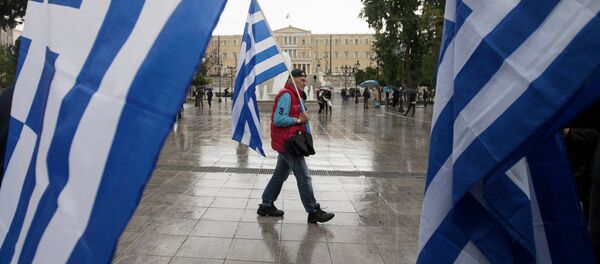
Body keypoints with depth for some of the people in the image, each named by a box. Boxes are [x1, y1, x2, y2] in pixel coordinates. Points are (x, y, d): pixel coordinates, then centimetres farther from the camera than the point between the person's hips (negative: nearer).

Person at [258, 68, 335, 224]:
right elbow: (278, 119, -23)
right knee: (304, 177, -6)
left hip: (286, 142, 11)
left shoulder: (294, 95, 19)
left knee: (280, 175, 17)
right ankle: (313, 212, 1)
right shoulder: (286, 95, -15)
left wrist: (303, 118, 2)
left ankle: (266, 206, 26)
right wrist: (298, 120, -19)